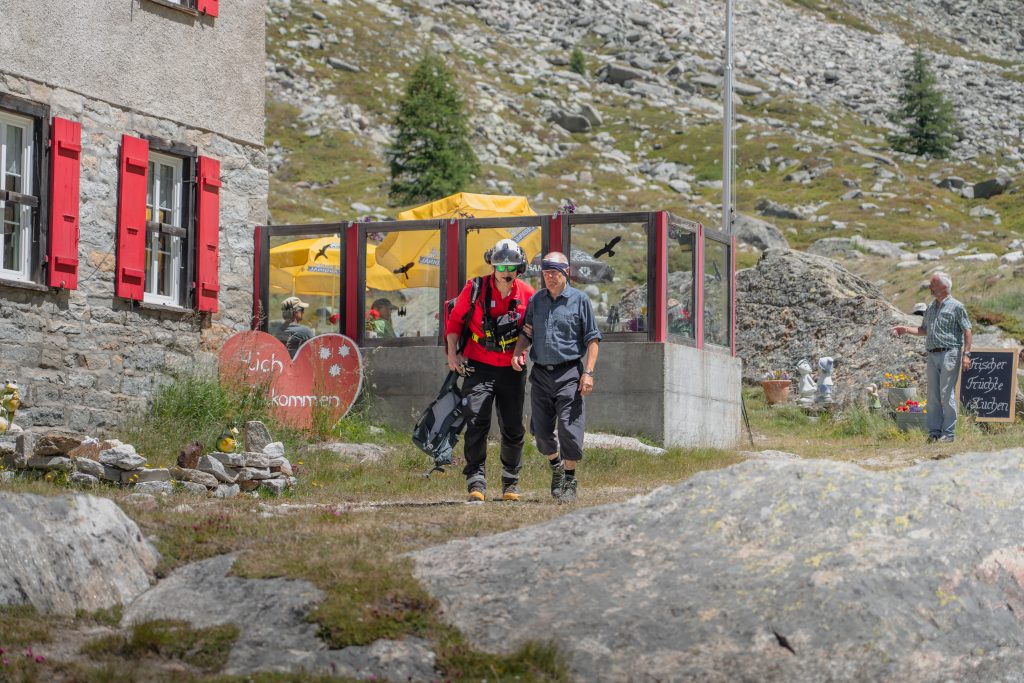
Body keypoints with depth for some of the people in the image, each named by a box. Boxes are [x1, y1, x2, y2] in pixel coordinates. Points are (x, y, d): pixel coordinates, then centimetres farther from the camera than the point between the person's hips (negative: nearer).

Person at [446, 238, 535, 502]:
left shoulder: (527, 294, -2)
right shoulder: (474, 289, -8)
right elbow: (455, 319, 4)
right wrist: (452, 354, -3)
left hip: (512, 369, 2)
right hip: (479, 367, -2)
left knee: (513, 428, 8)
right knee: (477, 423, -15)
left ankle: (511, 481, 24)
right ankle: (476, 481, -13)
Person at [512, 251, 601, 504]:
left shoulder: (579, 300, 0)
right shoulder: (535, 300, 11)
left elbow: (592, 339, -1)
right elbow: (527, 332, 18)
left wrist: (588, 372, -10)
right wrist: (517, 352, -3)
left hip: (569, 373, -4)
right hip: (541, 374, 4)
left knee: (569, 430, -9)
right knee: (541, 430, 7)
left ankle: (569, 482, 2)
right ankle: (556, 466, 33)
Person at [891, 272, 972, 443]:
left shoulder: (956, 307, -3)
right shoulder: (931, 308, 18)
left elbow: (967, 331, -7)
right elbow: (924, 330, 26)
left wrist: (966, 354, -15)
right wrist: (906, 330, 11)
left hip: (950, 354, -7)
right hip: (932, 355, 7)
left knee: (947, 394, -9)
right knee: (933, 395, 5)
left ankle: (948, 433, -6)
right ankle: (934, 432, 9)